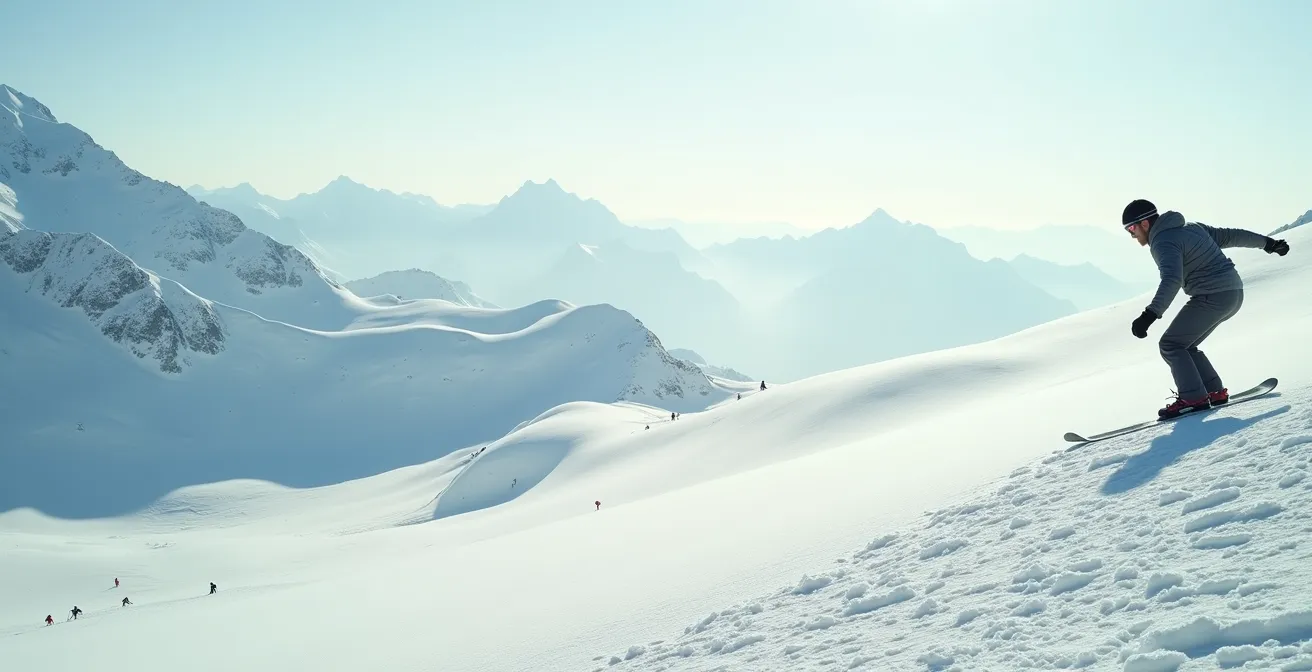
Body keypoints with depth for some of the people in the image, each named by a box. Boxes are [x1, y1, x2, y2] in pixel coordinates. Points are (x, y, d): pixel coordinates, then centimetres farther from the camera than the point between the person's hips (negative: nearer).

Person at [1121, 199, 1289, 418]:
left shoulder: (1164, 242, -14)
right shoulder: (1190, 227, 15)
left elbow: (1172, 280, -30)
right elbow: (1230, 236, 21)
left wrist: (1149, 315, -39)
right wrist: (1267, 243, 34)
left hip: (1212, 296, -10)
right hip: (1234, 293, 10)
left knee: (1170, 344, -6)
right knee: (1184, 345, 16)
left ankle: (1193, 398, -13)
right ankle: (1214, 391, 13)